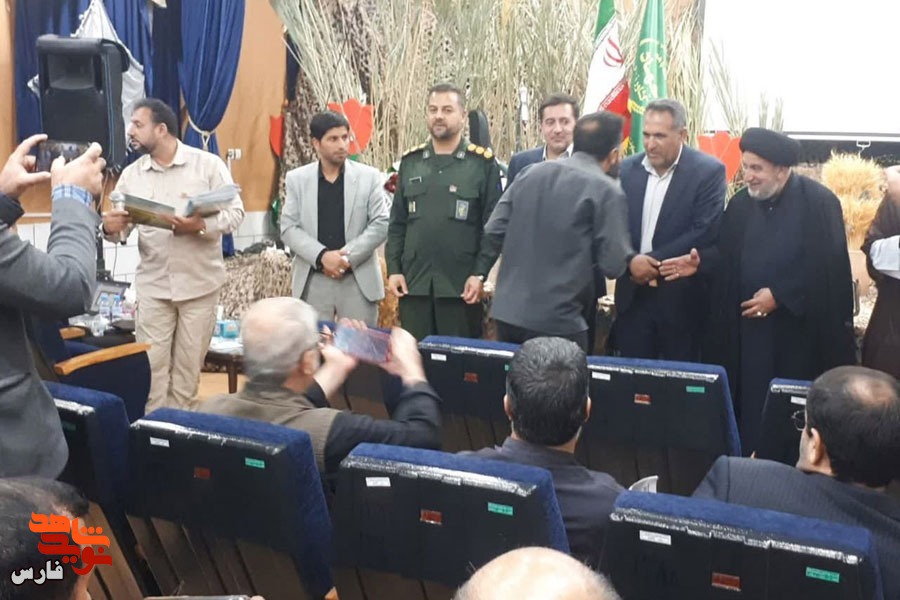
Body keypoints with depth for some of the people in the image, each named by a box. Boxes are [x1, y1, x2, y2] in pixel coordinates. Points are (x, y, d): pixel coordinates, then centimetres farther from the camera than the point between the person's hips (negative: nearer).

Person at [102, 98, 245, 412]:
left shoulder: (208, 164, -4)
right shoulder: (131, 174, 6)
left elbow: (235, 212, -8)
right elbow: (121, 226, 7)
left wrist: (202, 225, -26)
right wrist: (111, 228, -17)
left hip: (199, 282, -2)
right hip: (152, 285, 2)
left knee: (188, 365, 8)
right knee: (151, 365, 2)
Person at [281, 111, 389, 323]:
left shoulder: (369, 176, 4)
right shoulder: (297, 178, 6)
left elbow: (381, 224, -2)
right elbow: (288, 228, 1)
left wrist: (347, 257, -12)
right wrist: (322, 257, -15)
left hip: (359, 280, 0)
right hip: (312, 281, 1)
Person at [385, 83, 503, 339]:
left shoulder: (482, 163, 0)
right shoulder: (411, 162, 11)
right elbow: (397, 223, 12)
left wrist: (480, 274, -10)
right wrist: (393, 269, 3)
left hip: (461, 284, -3)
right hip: (413, 282, 3)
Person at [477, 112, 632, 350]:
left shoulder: (530, 173, 6)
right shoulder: (606, 191, -9)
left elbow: (493, 230, 5)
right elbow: (613, 265, -12)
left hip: (507, 312, 5)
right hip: (558, 322, -5)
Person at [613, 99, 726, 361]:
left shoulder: (709, 171, -6)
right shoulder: (627, 169, 7)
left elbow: (705, 232, -14)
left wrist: (652, 261, -15)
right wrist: (630, 261, -14)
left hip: (681, 299, -3)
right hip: (632, 295, 4)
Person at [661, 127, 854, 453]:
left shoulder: (818, 203, -9)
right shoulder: (741, 203, 6)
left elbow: (827, 264, -13)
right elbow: (728, 255, 11)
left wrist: (779, 295, -16)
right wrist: (700, 261, -9)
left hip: (800, 327, -4)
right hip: (746, 324, 4)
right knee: (748, 404, 6)